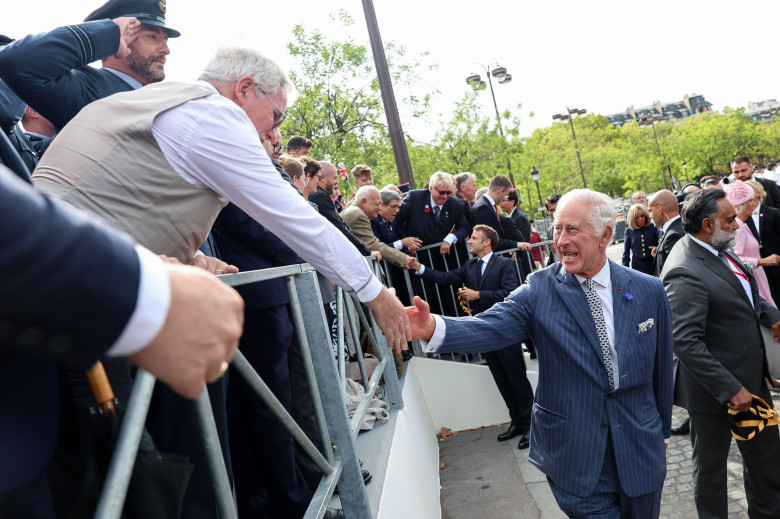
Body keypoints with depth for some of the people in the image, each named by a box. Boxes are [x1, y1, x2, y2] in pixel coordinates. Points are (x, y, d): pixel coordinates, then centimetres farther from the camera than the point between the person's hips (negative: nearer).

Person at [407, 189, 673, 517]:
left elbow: (661, 369, 4)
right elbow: (491, 328, -27)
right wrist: (434, 328, -46)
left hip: (640, 454, 3)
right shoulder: (539, 290, -11)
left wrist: (661, 431, 13)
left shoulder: (649, 292, -4)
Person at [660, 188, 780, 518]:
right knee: (711, 466, 14)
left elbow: (744, 292, 20)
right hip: (717, 390, -9)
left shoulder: (718, 250, 1)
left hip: (751, 379, 10)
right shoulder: (685, 272, -28)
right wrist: (731, 389, -27)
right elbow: (686, 343, -30)